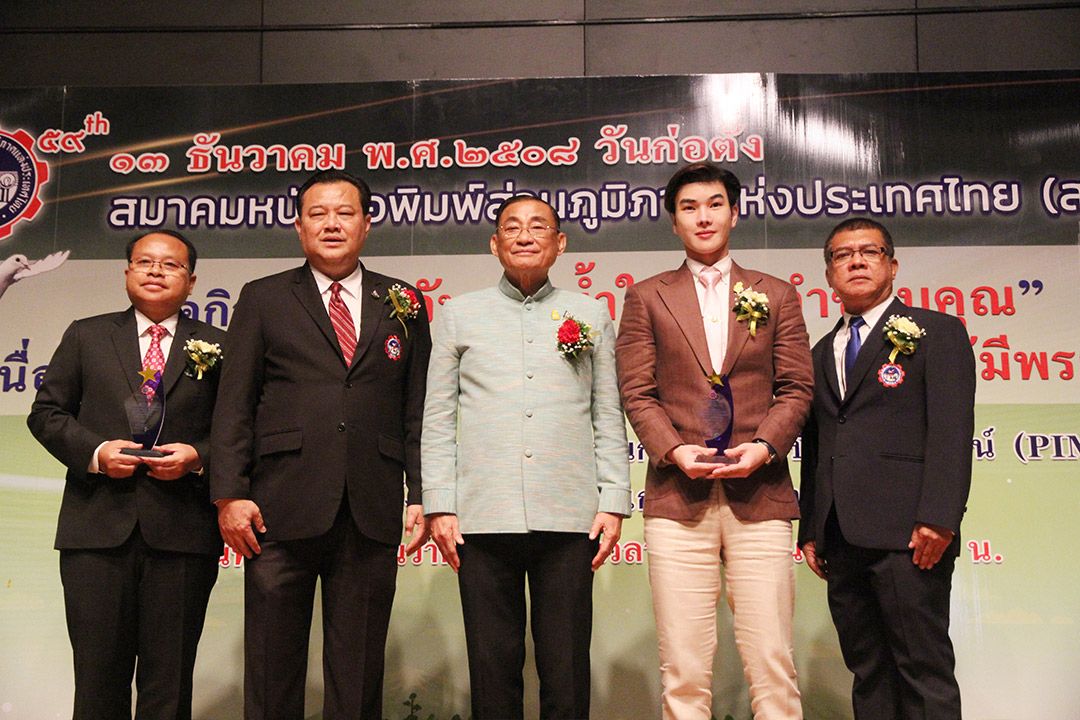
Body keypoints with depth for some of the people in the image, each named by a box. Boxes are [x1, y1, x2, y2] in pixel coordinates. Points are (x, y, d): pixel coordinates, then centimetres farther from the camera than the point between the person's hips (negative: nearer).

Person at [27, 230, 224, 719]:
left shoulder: (216, 347, 9)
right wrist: (95, 452, -8)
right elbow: (46, 413, 9)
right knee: (98, 676, 7)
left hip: (181, 533, -1)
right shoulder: (86, 336, 12)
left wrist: (198, 457, -12)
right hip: (96, 530, 1)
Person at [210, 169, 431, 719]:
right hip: (283, 508, -1)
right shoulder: (262, 299, 10)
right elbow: (235, 404, 4)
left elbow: (418, 408, 10)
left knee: (359, 669, 8)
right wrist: (230, 494, -5)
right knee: (272, 667, 6)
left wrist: (422, 495, 2)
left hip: (372, 511, 1)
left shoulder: (403, 304, 13)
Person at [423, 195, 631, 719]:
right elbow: (438, 418, 8)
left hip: (568, 517, 0)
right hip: (483, 518, 0)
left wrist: (613, 503, 3)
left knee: (566, 673, 4)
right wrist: (439, 505, 0)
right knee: (493, 669, 5)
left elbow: (608, 418, 11)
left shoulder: (591, 316, 13)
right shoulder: (459, 316, 12)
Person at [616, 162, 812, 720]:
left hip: (759, 496, 1)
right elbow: (638, 394, 7)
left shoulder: (777, 295, 15)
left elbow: (795, 388, 9)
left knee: (771, 662, -1)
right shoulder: (647, 298, 13)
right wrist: (674, 450, -10)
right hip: (678, 498, 0)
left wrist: (764, 445, -8)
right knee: (683, 669, 1)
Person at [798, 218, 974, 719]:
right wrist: (810, 529, 13)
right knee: (867, 672, 10)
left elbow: (952, 431, -7)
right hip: (841, 540, 6)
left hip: (907, 533, -6)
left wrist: (937, 518, -17)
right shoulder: (822, 353, 22)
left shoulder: (936, 332, 4)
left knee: (924, 671, -4)